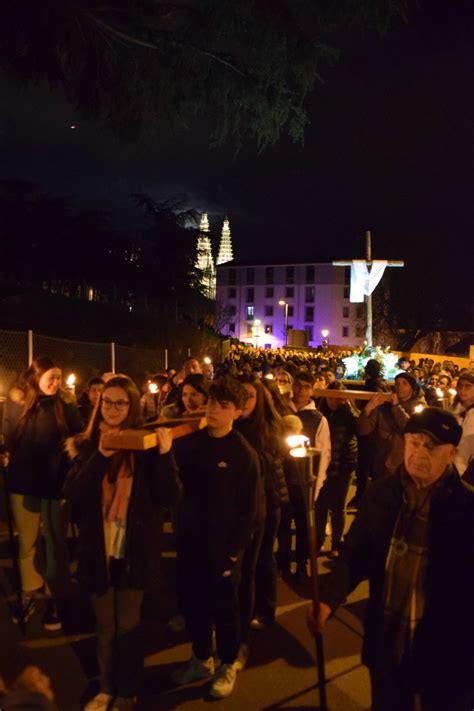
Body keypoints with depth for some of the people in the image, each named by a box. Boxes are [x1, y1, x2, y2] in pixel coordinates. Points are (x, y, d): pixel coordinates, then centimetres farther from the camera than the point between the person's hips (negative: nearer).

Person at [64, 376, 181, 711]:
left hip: (134, 551, -2)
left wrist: (165, 454, -25)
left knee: (128, 626, 13)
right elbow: (72, 494, -13)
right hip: (98, 550, 2)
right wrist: (101, 455, -24)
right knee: (105, 626, 19)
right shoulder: (87, 445, -1)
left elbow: (168, 497, -13)